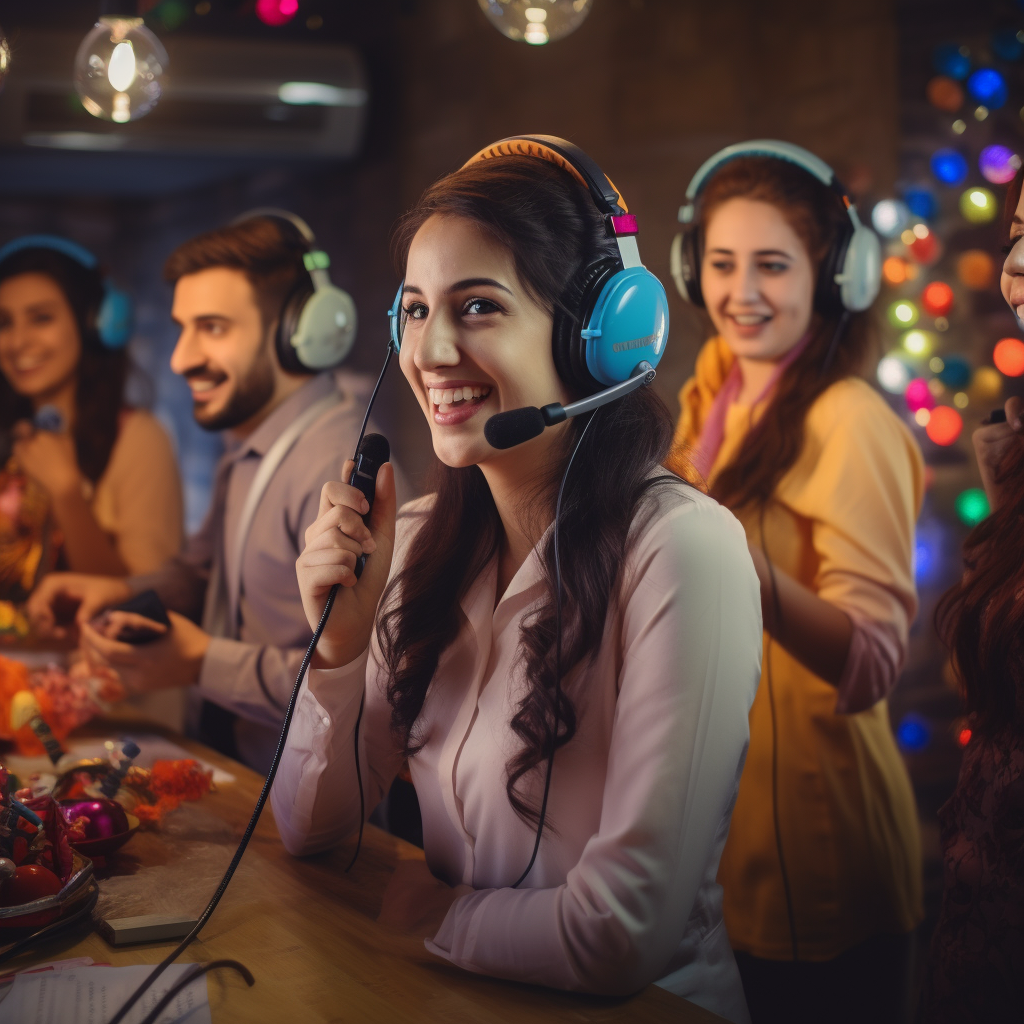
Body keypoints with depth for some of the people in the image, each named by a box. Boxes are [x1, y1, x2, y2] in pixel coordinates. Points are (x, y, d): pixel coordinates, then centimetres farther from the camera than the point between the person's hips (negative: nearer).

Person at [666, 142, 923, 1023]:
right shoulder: (716, 406, 4)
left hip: (816, 834, -7)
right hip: (725, 813, 7)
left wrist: (757, 580, -45)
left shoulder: (849, 422, -18)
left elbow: (873, 664, -29)